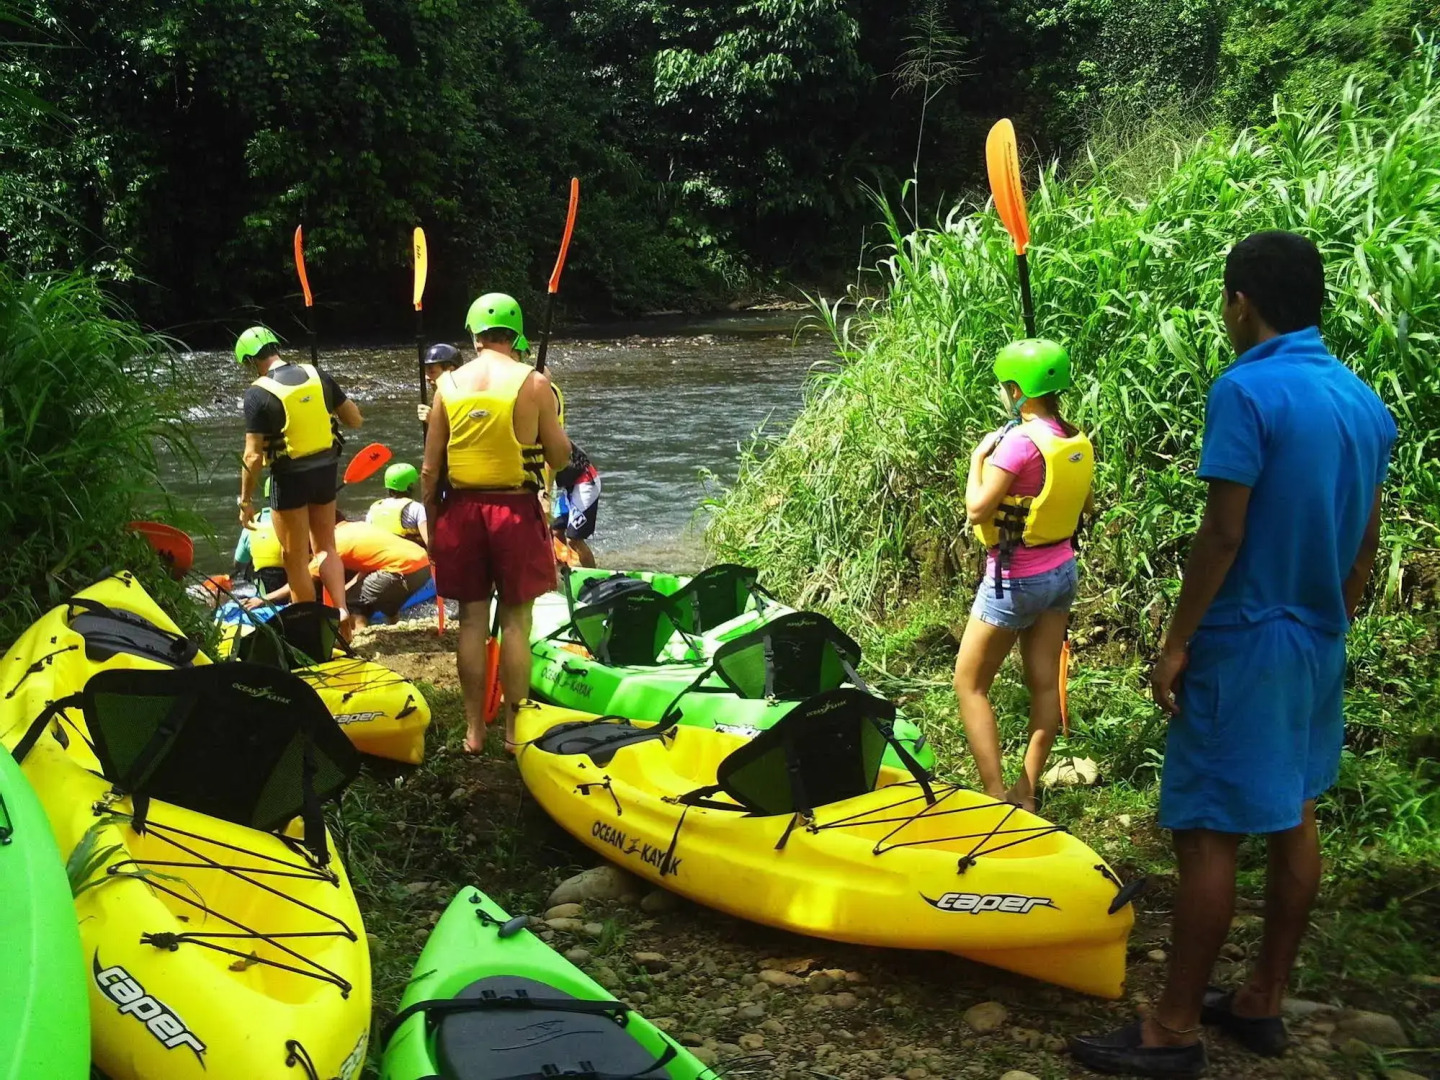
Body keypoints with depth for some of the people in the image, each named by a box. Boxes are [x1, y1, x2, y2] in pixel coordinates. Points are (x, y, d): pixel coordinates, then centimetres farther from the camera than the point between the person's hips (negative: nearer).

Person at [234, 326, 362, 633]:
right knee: (325, 547, 19)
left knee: (296, 559, 9)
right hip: (326, 469, 5)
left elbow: (254, 455, -15)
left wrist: (246, 500, -5)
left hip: (290, 477, -5)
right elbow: (354, 420, 5)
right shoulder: (317, 375, -1)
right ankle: (341, 609, 1)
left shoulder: (258, 393, -14)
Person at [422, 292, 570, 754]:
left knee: (472, 619, 10)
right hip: (515, 510, -2)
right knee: (515, 619, 5)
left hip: (461, 509, 3)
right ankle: (514, 730, 10)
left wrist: (432, 524, 12)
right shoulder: (533, 382, -7)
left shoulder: (449, 384, 1)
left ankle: (474, 730, 16)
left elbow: (430, 469, 2)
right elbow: (559, 457, -2)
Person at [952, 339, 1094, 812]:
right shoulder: (1077, 442, 1)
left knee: (969, 683, 3)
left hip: (1016, 579, -8)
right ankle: (1026, 793, 18)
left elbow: (977, 509, -22)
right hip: (1061, 572, 8)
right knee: (1045, 683, 11)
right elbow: (1086, 505, 15)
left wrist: (978, 458, -8)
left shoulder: (1020, 440, -22)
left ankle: (995, 796, -2)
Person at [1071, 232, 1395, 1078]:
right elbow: (1367, 540, 11)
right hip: (1318, 646, 9)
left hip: (1243, 644, -8)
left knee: (1209, 834, -3)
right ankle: (1263, 1002, 25)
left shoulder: (1247, 390, -17)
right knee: (1294, 820, 14)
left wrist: (1176, 644, -13)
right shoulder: (1366, 402, 6)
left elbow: (1223, 535, -20)